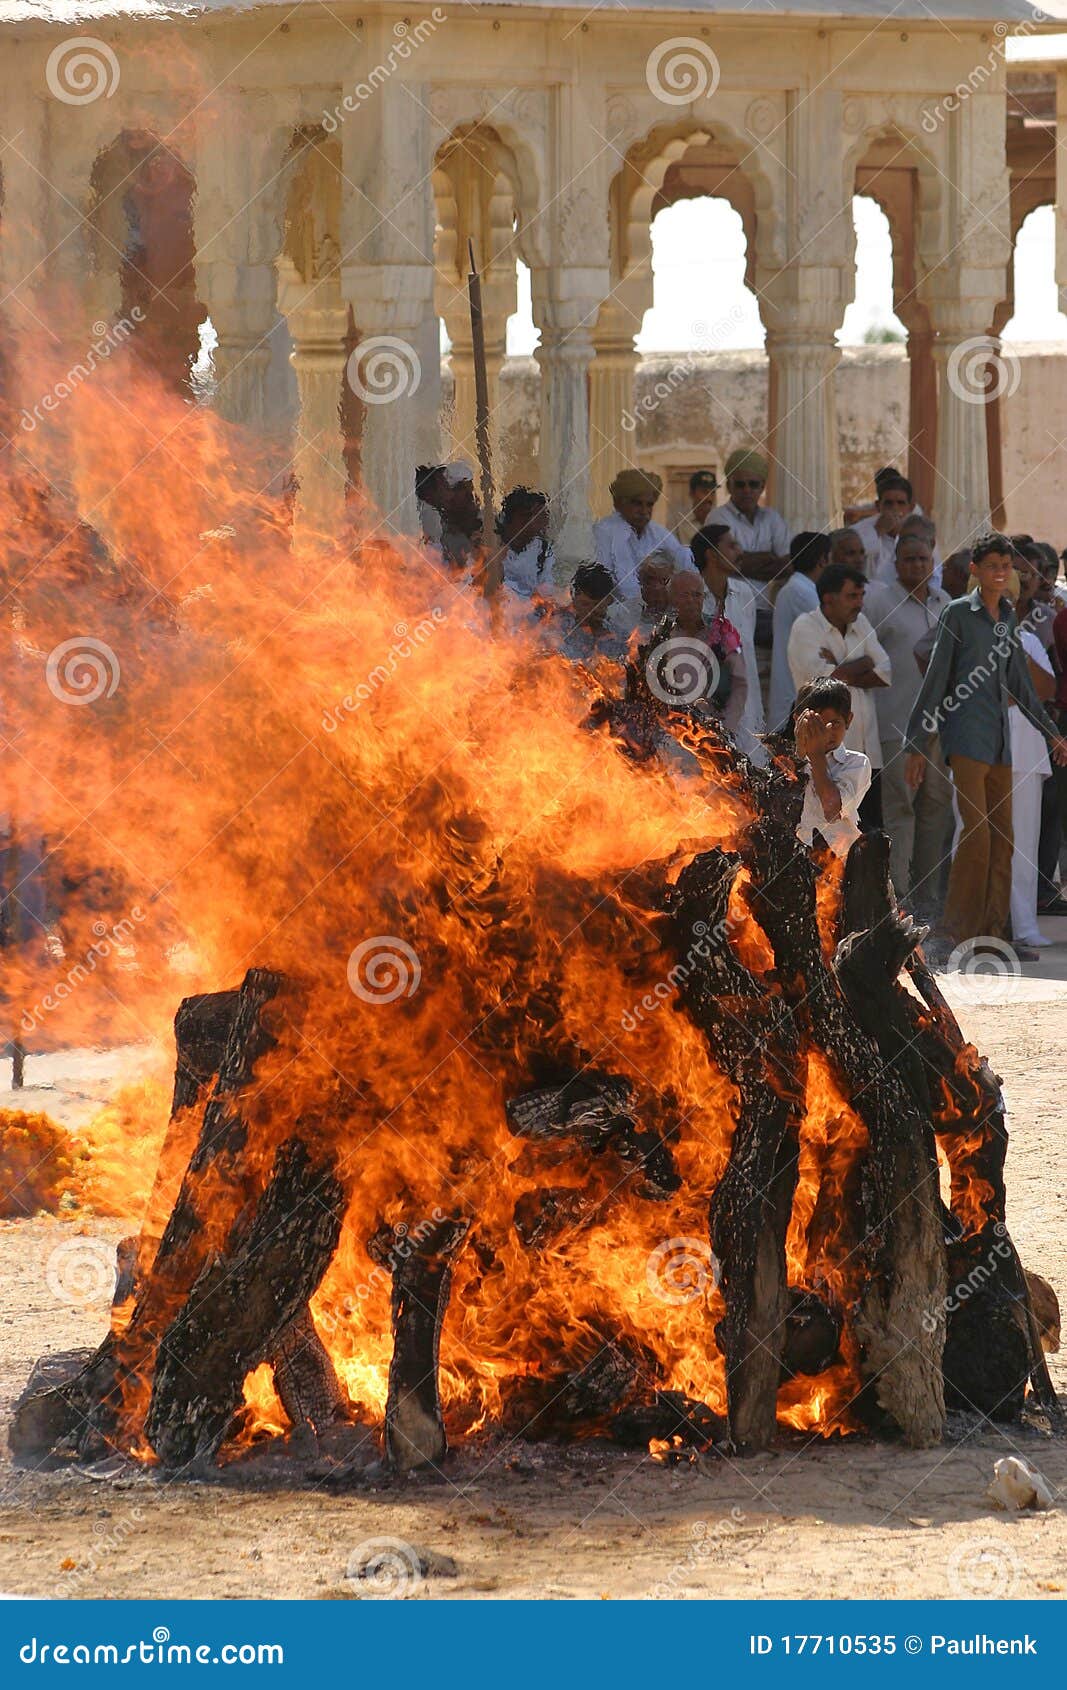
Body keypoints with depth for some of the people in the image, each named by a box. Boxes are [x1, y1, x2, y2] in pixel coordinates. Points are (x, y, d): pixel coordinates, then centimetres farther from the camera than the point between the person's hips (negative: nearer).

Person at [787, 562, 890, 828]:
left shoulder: (860, 624, 16)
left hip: (867, 751, 6)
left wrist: (841, 673, -6)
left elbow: (885, 674, 6)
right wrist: (863, 663, -2)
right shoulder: (806, 627, -2)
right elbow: (821, 676, -16)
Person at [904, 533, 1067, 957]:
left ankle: (994, 932, 8)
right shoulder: (958, 613, -3)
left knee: (1002, 835, 4)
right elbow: (935, 680, -4)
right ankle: (959, 934, -12)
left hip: (999, 735, 7)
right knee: (977, 831, -15)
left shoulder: (1008, 617, 16)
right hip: (966, 731, -7)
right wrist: (916, 744, -5)